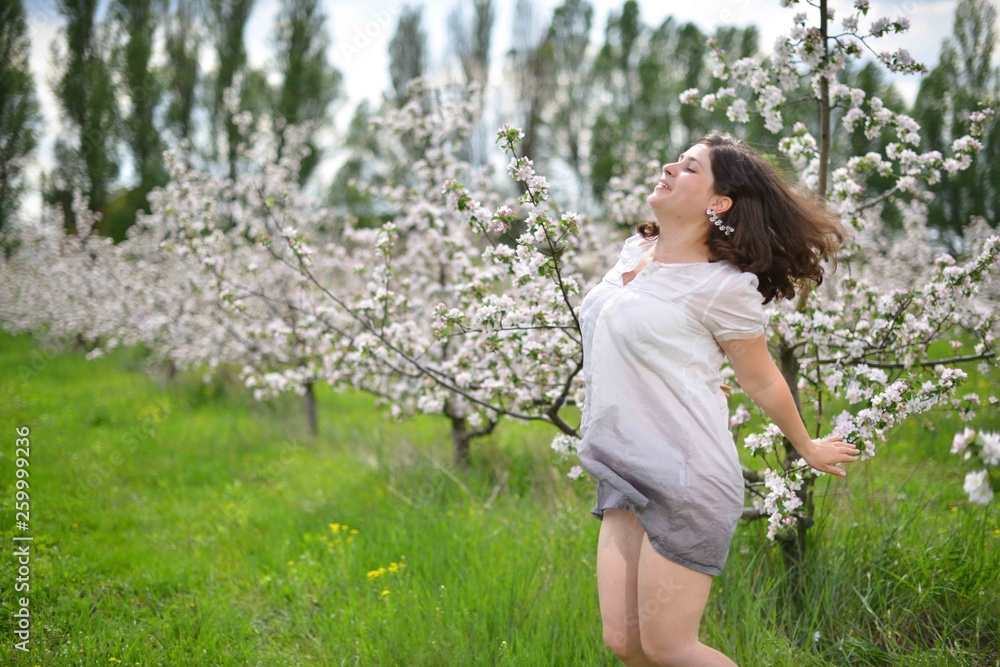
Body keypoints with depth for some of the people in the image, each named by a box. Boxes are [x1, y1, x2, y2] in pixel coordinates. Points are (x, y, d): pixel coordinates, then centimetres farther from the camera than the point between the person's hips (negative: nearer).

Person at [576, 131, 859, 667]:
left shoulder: (722, 285, -12)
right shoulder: (634, 251, 9)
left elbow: (763, 382, 1)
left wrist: (809, 450, 11)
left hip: (686, 477, -7)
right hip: (624, 477, 7)